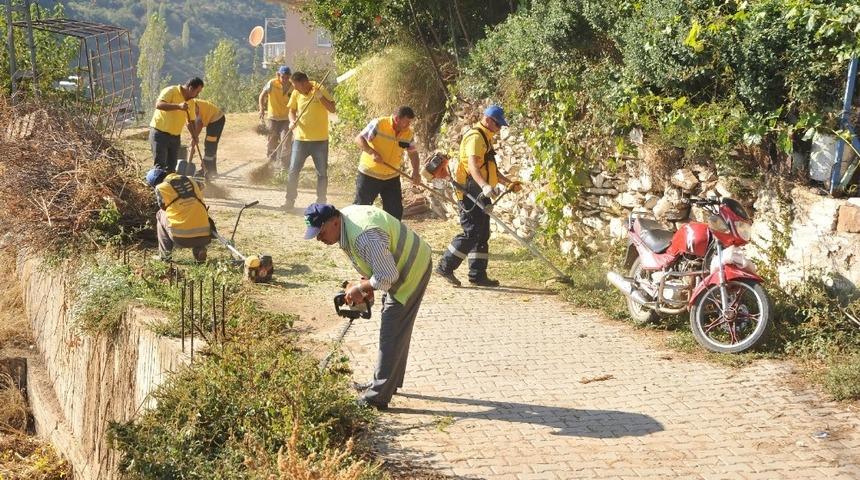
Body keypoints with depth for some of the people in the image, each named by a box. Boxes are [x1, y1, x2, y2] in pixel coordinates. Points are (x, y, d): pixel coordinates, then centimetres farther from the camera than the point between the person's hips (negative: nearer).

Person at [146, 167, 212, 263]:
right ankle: (199, 251, 15)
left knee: (160, 214, 26)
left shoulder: (161, 187, 5)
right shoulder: (190, 180, 15)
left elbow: (164, 208, 17)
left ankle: (164, 256, 22)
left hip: (181, 238, -2)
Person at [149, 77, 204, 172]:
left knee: (171, 167, 9)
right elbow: (158, 104, -29)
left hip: (175, 136, 7)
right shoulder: (171, 91, -13)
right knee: (160, 165, -11)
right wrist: (178, 106, -39)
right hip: (160, 132, -7)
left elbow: (189, 121, 17)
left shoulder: (191, 102, 8)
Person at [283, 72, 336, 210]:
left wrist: (319, 96, -30)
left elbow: (332, 109, -18)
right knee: (293, 171, 2)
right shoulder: (296, 93, -2)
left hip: (320, 140, -2)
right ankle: (290, 201, 13)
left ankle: (321, 202, 18)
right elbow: (292, 110, 12)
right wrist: (292, 120, -9)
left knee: (322, 173, 6)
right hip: (300, 139, 3)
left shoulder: (320, 89, -11)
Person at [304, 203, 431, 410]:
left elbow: (387, 277, -30)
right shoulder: (344, 218, -3)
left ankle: (377, 397, -5)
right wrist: (365, 284, 1)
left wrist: (360, 288, -16)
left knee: (392, 332, -9)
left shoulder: (365, 236, -35)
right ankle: (387, 382, 32)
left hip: (413, 270, -10)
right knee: (395, 330, 19)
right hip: (398, 267, 10)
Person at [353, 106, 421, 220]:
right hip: (369, 175, -4)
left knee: (395, 210, 6)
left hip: (392, 177, 4)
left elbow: (413, 152, 9)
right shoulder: (378, 124, -18)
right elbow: (359, 139, -17)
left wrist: (416, 171, -6)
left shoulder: (409, 133, -3)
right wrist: (372, 152, -31)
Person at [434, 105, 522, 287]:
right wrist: (484, 185, -43)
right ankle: (445, 266, -4)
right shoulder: (475, 137, -13)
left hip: (480, 195, 10)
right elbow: (472, 165, -29)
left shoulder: (485, 138, 21)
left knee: (482, 235, 10)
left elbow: (490, 168, 30)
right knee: (471, 233, -11)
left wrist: (508, 183, 22)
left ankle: (478, 275, 13)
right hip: (471, 193, -10)